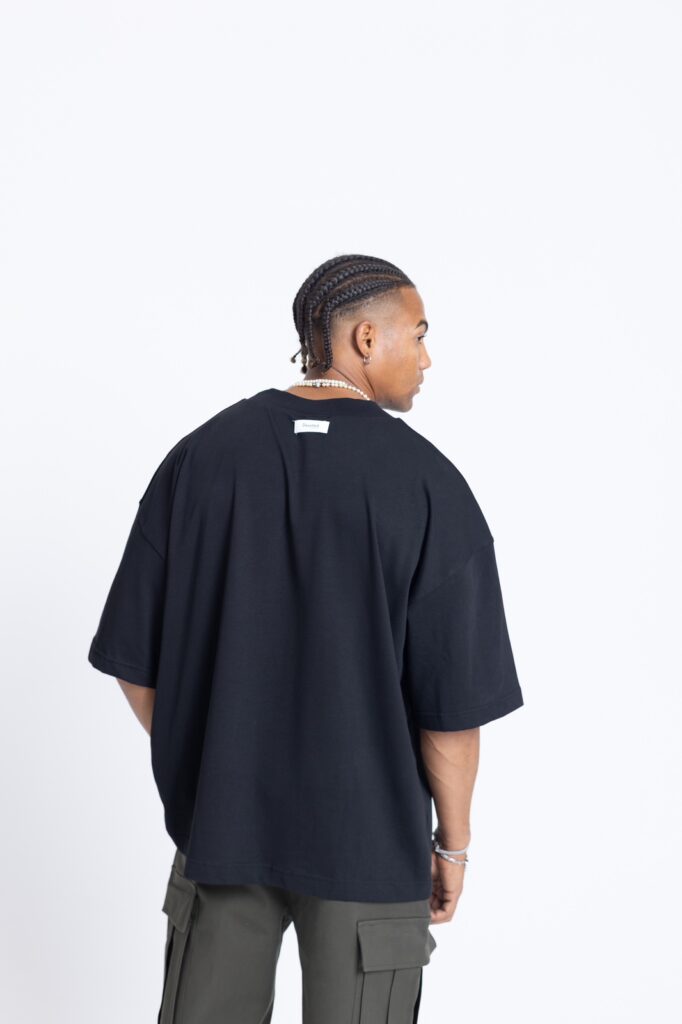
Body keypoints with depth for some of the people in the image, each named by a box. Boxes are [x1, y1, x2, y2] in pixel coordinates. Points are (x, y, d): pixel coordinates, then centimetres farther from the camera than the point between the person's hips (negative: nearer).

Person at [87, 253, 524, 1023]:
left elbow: (135, 663, -1)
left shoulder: (199, 454, -5)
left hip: (219, 817, 3)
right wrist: (452, 845, 2)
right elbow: (454, 705, -13)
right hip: (369, 841, -3)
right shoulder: (427, 483, -14)